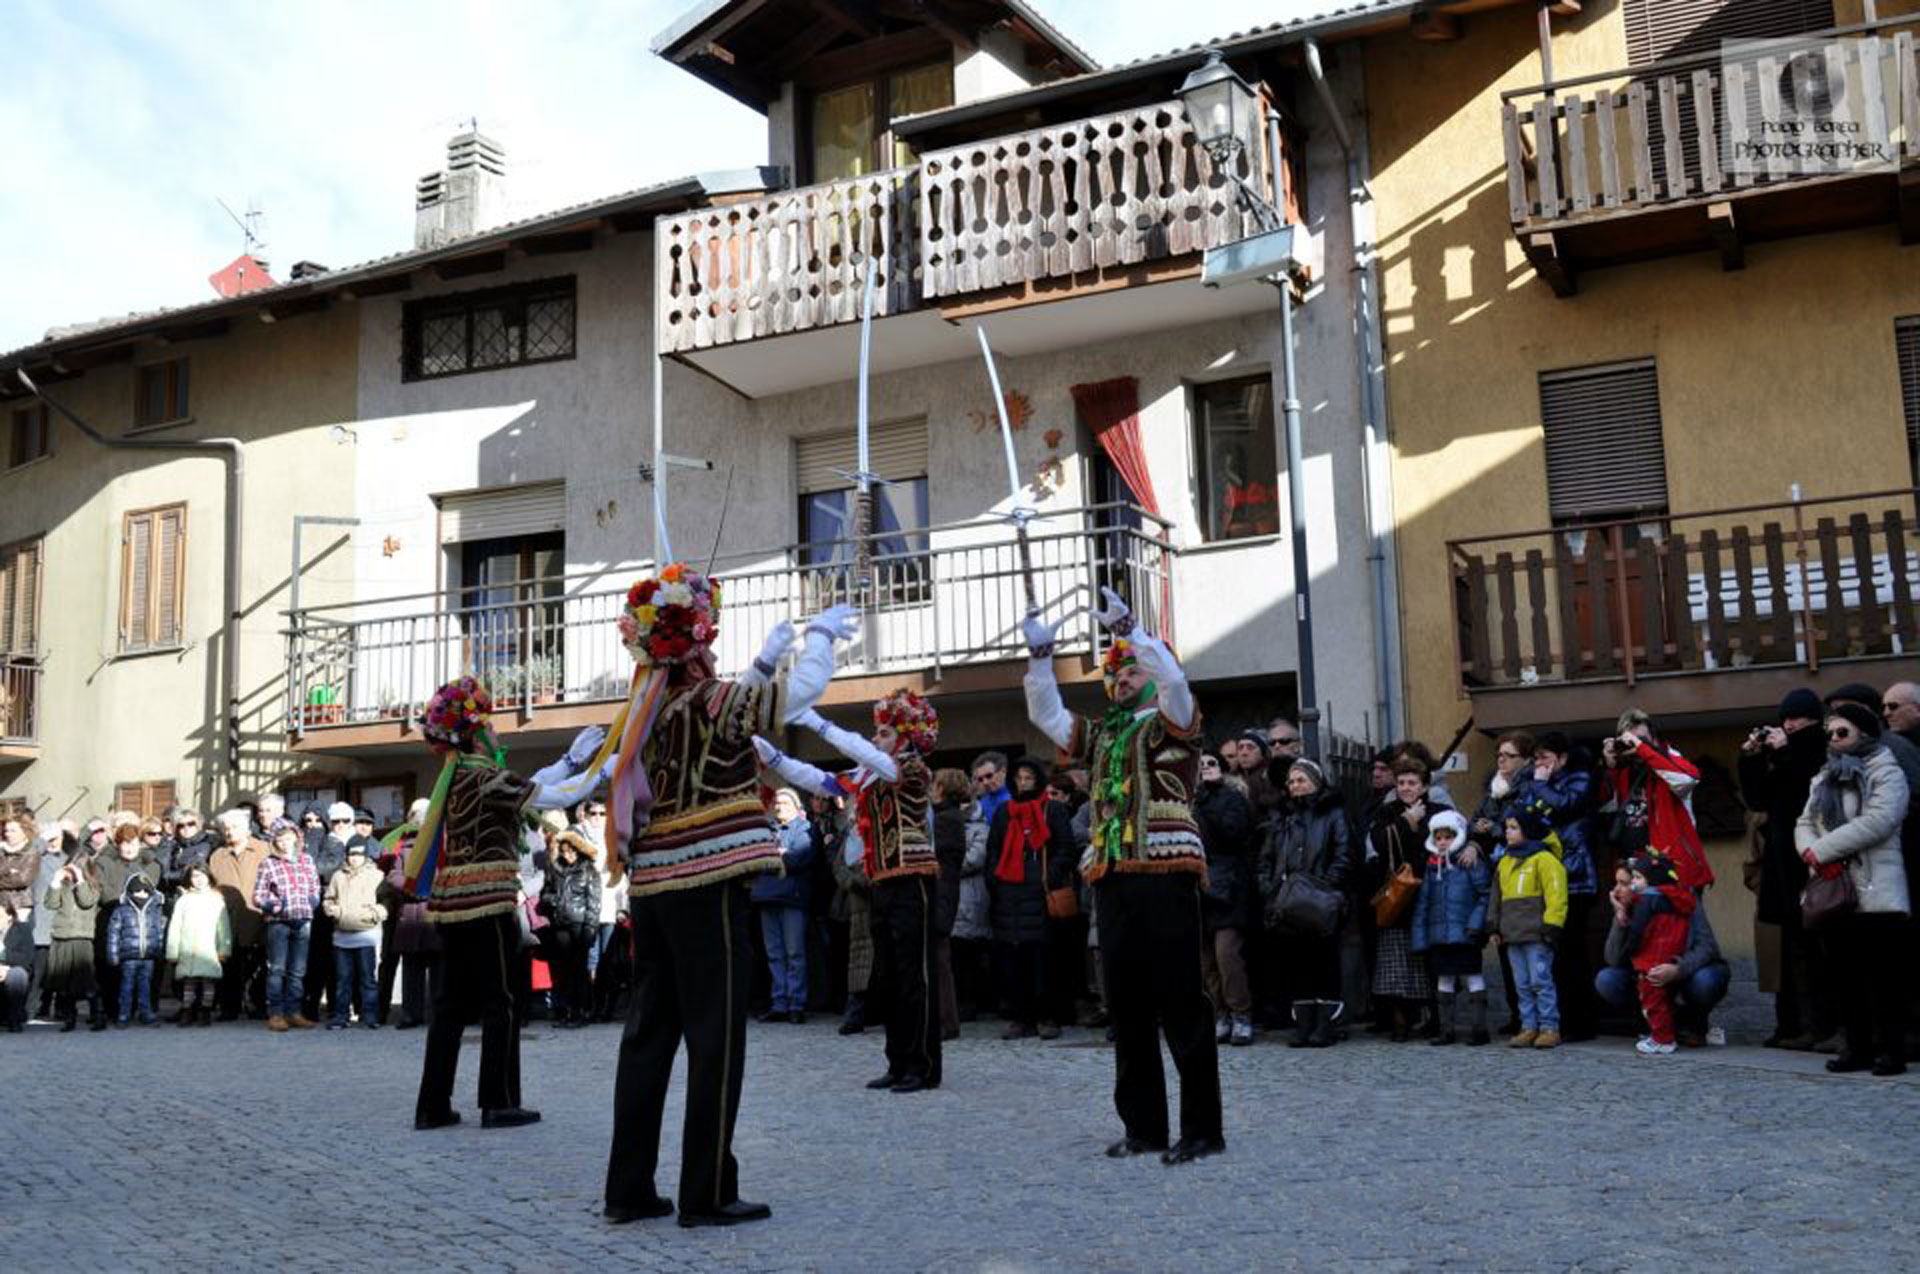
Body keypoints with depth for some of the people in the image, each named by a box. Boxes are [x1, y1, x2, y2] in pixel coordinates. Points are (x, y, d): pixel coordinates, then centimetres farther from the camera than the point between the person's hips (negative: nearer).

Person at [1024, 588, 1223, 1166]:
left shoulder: (1170, 725, 4)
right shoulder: (1101, 735, 21)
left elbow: (1172, 677, -14)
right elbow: (1045, 715, 20)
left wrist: (1126, 628, -16)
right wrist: (1040, 656, 10)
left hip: (1165, 876, -7)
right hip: (1111, 880, 7)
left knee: (1181, 1004, -6)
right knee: (1127, 1009, 8)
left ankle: (1202, 1129, -1)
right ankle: (1143, 1126, 15)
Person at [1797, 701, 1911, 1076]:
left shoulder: (1886, 774, -2)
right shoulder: (1824, 778, 20)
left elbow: (1876, 821, -17)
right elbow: (1804, 824, 13)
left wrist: (1821, 850, -16)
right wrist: (1811, 852, -10)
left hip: (1877, 894, -6)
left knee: (1883, 975, -5)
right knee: (1845, 975, 8)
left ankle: (1890, 1049, 1)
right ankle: (1858, 1046, 14)